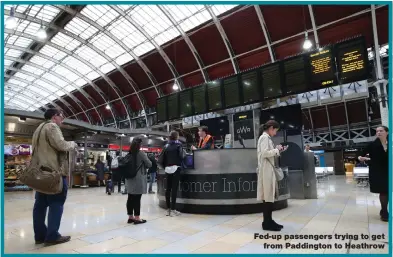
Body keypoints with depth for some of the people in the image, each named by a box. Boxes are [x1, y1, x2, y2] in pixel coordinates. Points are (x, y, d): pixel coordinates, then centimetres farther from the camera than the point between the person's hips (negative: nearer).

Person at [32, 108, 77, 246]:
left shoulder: (38, 128, 22)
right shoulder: (52, 126, -10)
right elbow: (61, 145, -19)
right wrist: (72, 144, -2)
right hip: (54, 171, -10)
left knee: (40, 203, 9)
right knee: (56, 203, -4)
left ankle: (40, 235, 15)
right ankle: (52, 236, -2)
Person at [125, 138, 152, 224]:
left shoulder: (129, 154, 5)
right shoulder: (141, 153, -12)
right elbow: (149, 164, -7)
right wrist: (143, 165, 12)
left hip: (130, 178, 7)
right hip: (139, 178, -7)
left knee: (130, 198, 10)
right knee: (137, 198, -3)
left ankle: (130, 217, 19)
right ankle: (137, 218, 3)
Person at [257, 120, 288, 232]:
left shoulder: (266, 137, 19)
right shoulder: (265, 137, -10)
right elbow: (265, 153, -21)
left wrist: (278, 151, 10)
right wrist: (276, 150, -9)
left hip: (269, 170, 10)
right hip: (266, 170, -10)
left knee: (269, 196, 11)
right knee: (268, 196, -5)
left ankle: (268, 221, 18)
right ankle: (267, 223, 2)